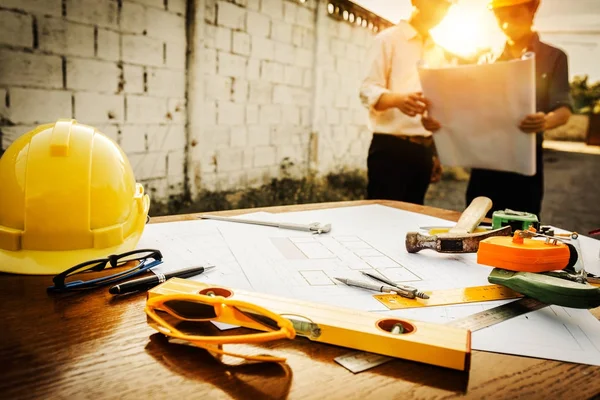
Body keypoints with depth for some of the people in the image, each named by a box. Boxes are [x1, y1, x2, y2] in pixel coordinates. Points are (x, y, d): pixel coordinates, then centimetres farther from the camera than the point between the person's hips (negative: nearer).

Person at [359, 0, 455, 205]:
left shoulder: (438, 53, 20)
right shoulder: (388, 39, -1)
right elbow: (368, 91, -13)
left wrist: (437, 152, 15)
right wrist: (398, 99, -34)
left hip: (424, 149, 6)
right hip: (390, 147, -6)